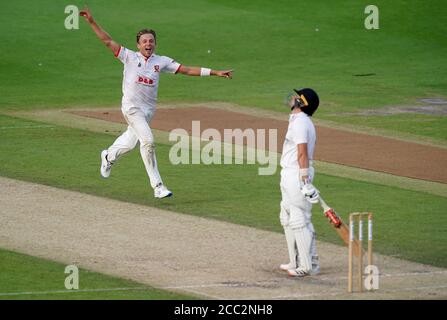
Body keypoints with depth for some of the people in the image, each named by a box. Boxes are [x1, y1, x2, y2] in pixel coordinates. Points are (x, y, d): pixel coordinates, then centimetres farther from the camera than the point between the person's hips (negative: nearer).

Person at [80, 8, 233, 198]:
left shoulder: (162, 61, 4)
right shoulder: (130, 57, -2)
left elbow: (187, 70, 1)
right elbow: (107, 41, -3)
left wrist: (215, 73, -6)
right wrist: (92, 22, -11)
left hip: (149, 108, 4)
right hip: (132, 107, -4)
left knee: (131, 140, 18)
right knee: (148, 141, -15)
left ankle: (109, 156, 50)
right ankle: (157, 186, -12)